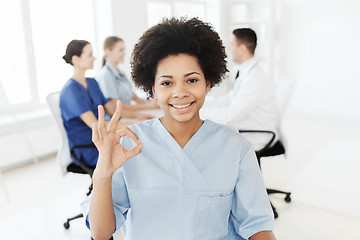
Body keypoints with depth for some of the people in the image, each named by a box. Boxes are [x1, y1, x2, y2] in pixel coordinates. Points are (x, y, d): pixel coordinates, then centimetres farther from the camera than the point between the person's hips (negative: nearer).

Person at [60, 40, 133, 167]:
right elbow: (95, 125, -22)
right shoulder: (70, 90, -15)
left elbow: (113, 111, 13)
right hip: (85, 151, -8)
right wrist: (128, 124, -26)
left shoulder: (92, 83, 13)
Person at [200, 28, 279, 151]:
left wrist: (200, 110, -19)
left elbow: (231, 114, -27)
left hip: (254, 141, -9)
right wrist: (203, 105, 8)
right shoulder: (246, 72, 6)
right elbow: (230, 98, 16)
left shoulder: (256, 79, -25)